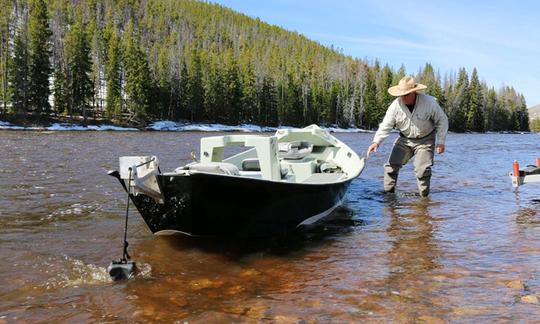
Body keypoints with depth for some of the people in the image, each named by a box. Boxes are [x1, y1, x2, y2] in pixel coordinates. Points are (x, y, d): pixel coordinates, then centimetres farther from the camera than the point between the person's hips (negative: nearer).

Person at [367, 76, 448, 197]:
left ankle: (424, 195, 6)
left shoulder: (429, 102, -19)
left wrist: (441, 142, -10)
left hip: (425, 140, -3)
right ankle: (388, 192, 11)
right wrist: (376, 141, -26)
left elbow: (442, 120, -6)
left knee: (422, 169, -14)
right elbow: (386, 125, -13)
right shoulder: (396, 105, -15)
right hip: (404, 140, 3)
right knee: (391, 165, -4)